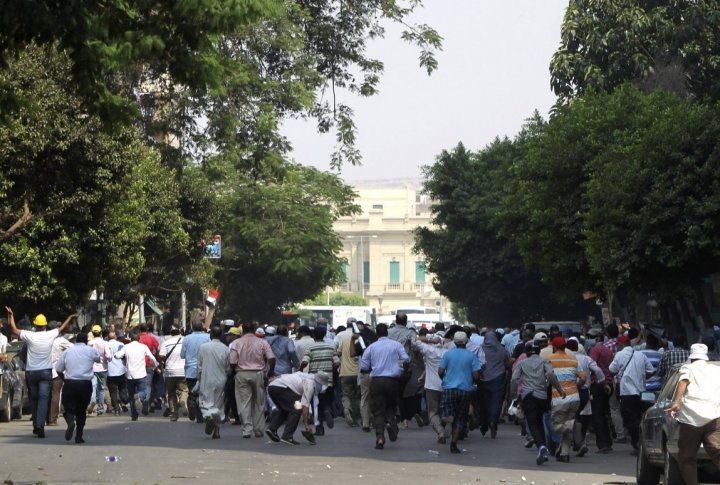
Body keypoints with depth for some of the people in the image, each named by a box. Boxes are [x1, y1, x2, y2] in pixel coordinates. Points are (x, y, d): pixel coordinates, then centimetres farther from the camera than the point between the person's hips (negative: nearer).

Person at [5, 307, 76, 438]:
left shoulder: (30, 336, -8)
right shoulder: (50, 335, -5)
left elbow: (13, 329, 1)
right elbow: (62, 328, 13)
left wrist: (10, 315, 12)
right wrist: (70, 317, 29)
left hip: (31, 372, 1)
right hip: (45, 372, -1)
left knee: (33, 399, 14)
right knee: (43, 399, -6)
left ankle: (36, 426, 21)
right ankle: (40, 425, -21)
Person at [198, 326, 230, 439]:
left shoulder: (203, 347, -6)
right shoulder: (225, 349, -5)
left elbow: (199, 366, -1)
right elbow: (228, 368, 1)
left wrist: (200, 378, 13)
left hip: (207, 381, -1)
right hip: (220, 381, 1)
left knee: (206, 401, 5)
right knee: (219, 404, 11)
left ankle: (208, 416, -28)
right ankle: (216, 430, 11)